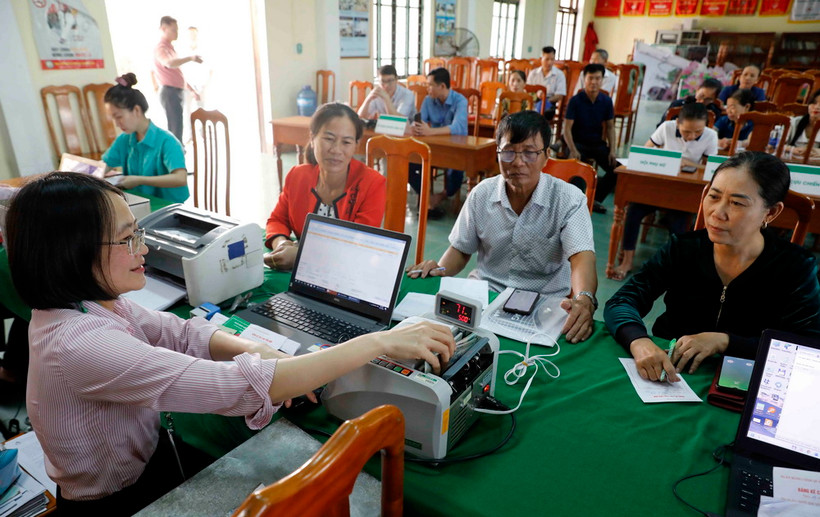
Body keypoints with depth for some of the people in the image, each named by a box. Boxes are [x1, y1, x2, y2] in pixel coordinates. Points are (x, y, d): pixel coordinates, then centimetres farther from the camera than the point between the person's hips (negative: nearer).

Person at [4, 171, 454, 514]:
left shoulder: (88, 301, -9)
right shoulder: (78, 345, -35)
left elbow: (181, 334, -5)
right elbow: (235, 388, -42)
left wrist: (260, 352, -25)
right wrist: (379, 343, -39)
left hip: (146, 456, 7)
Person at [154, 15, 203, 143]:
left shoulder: (170, 47, 20)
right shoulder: (161, 48, -11)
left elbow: (178, 73, 28)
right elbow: (170, 64, -35)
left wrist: (192, 90, 28)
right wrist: (190, 58, -34)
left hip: (176, 92, 10)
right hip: (169, 93, -10)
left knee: (175, 128, 13)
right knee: (176, 129, -13)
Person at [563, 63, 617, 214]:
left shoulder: (606, 101, 3)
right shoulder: (575, 100, -8)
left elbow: (610, 127, 8)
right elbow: (567, 128, -12)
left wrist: (612, 150, -6)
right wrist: (573, 150, -27)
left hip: (598, 143, 4)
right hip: (578, 142, -4)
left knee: (617, 169, -15)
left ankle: (596, 199, 2)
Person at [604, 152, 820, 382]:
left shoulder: (795, 268, -5)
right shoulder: (683, 249, -5)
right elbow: (621, 302, -13)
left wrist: (723, 341, -23)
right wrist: (640, 343, -33)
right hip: (667, 380, 0)